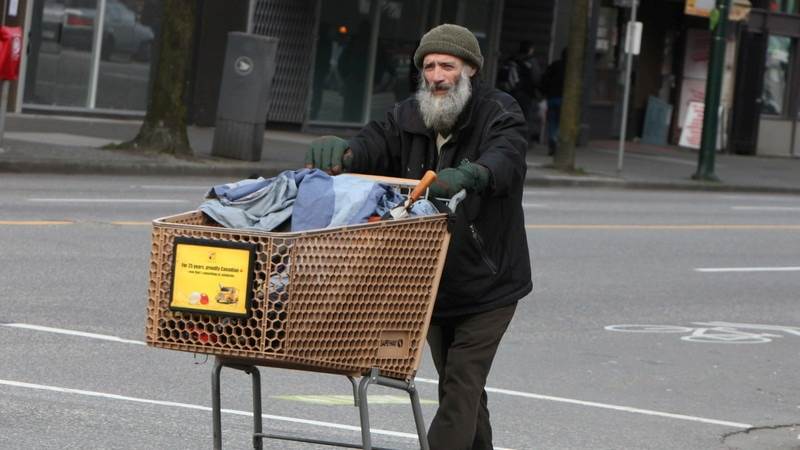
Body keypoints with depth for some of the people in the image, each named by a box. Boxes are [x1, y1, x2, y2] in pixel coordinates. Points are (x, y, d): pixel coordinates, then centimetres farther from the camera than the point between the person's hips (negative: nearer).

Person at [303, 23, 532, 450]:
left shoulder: (499, 114, -13)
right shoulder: (409, 117, 2)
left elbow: (506, 159, -33)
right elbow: (374, 144, -14)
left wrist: (469, 175, -56)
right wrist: (340, 150, -38)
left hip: (488, 283, -6)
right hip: (432, 283, 6)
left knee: (461, 386, -13)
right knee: (460, 387, 17)